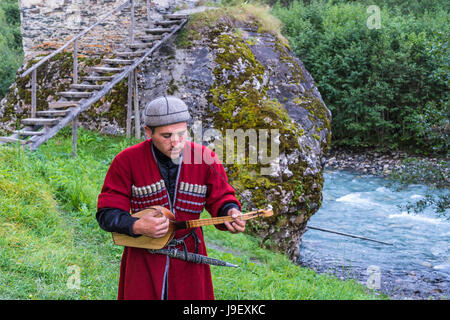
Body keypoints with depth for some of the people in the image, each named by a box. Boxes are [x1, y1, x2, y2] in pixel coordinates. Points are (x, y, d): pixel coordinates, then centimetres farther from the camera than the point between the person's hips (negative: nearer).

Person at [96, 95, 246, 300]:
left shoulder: (205, 158, -7)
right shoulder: (127, 161, -12)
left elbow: (221, 197, 2)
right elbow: (107, 213, -10)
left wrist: (230, 213, -22)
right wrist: (137, 227, -28)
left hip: (189, 260, 2)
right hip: (143, 259, -1)